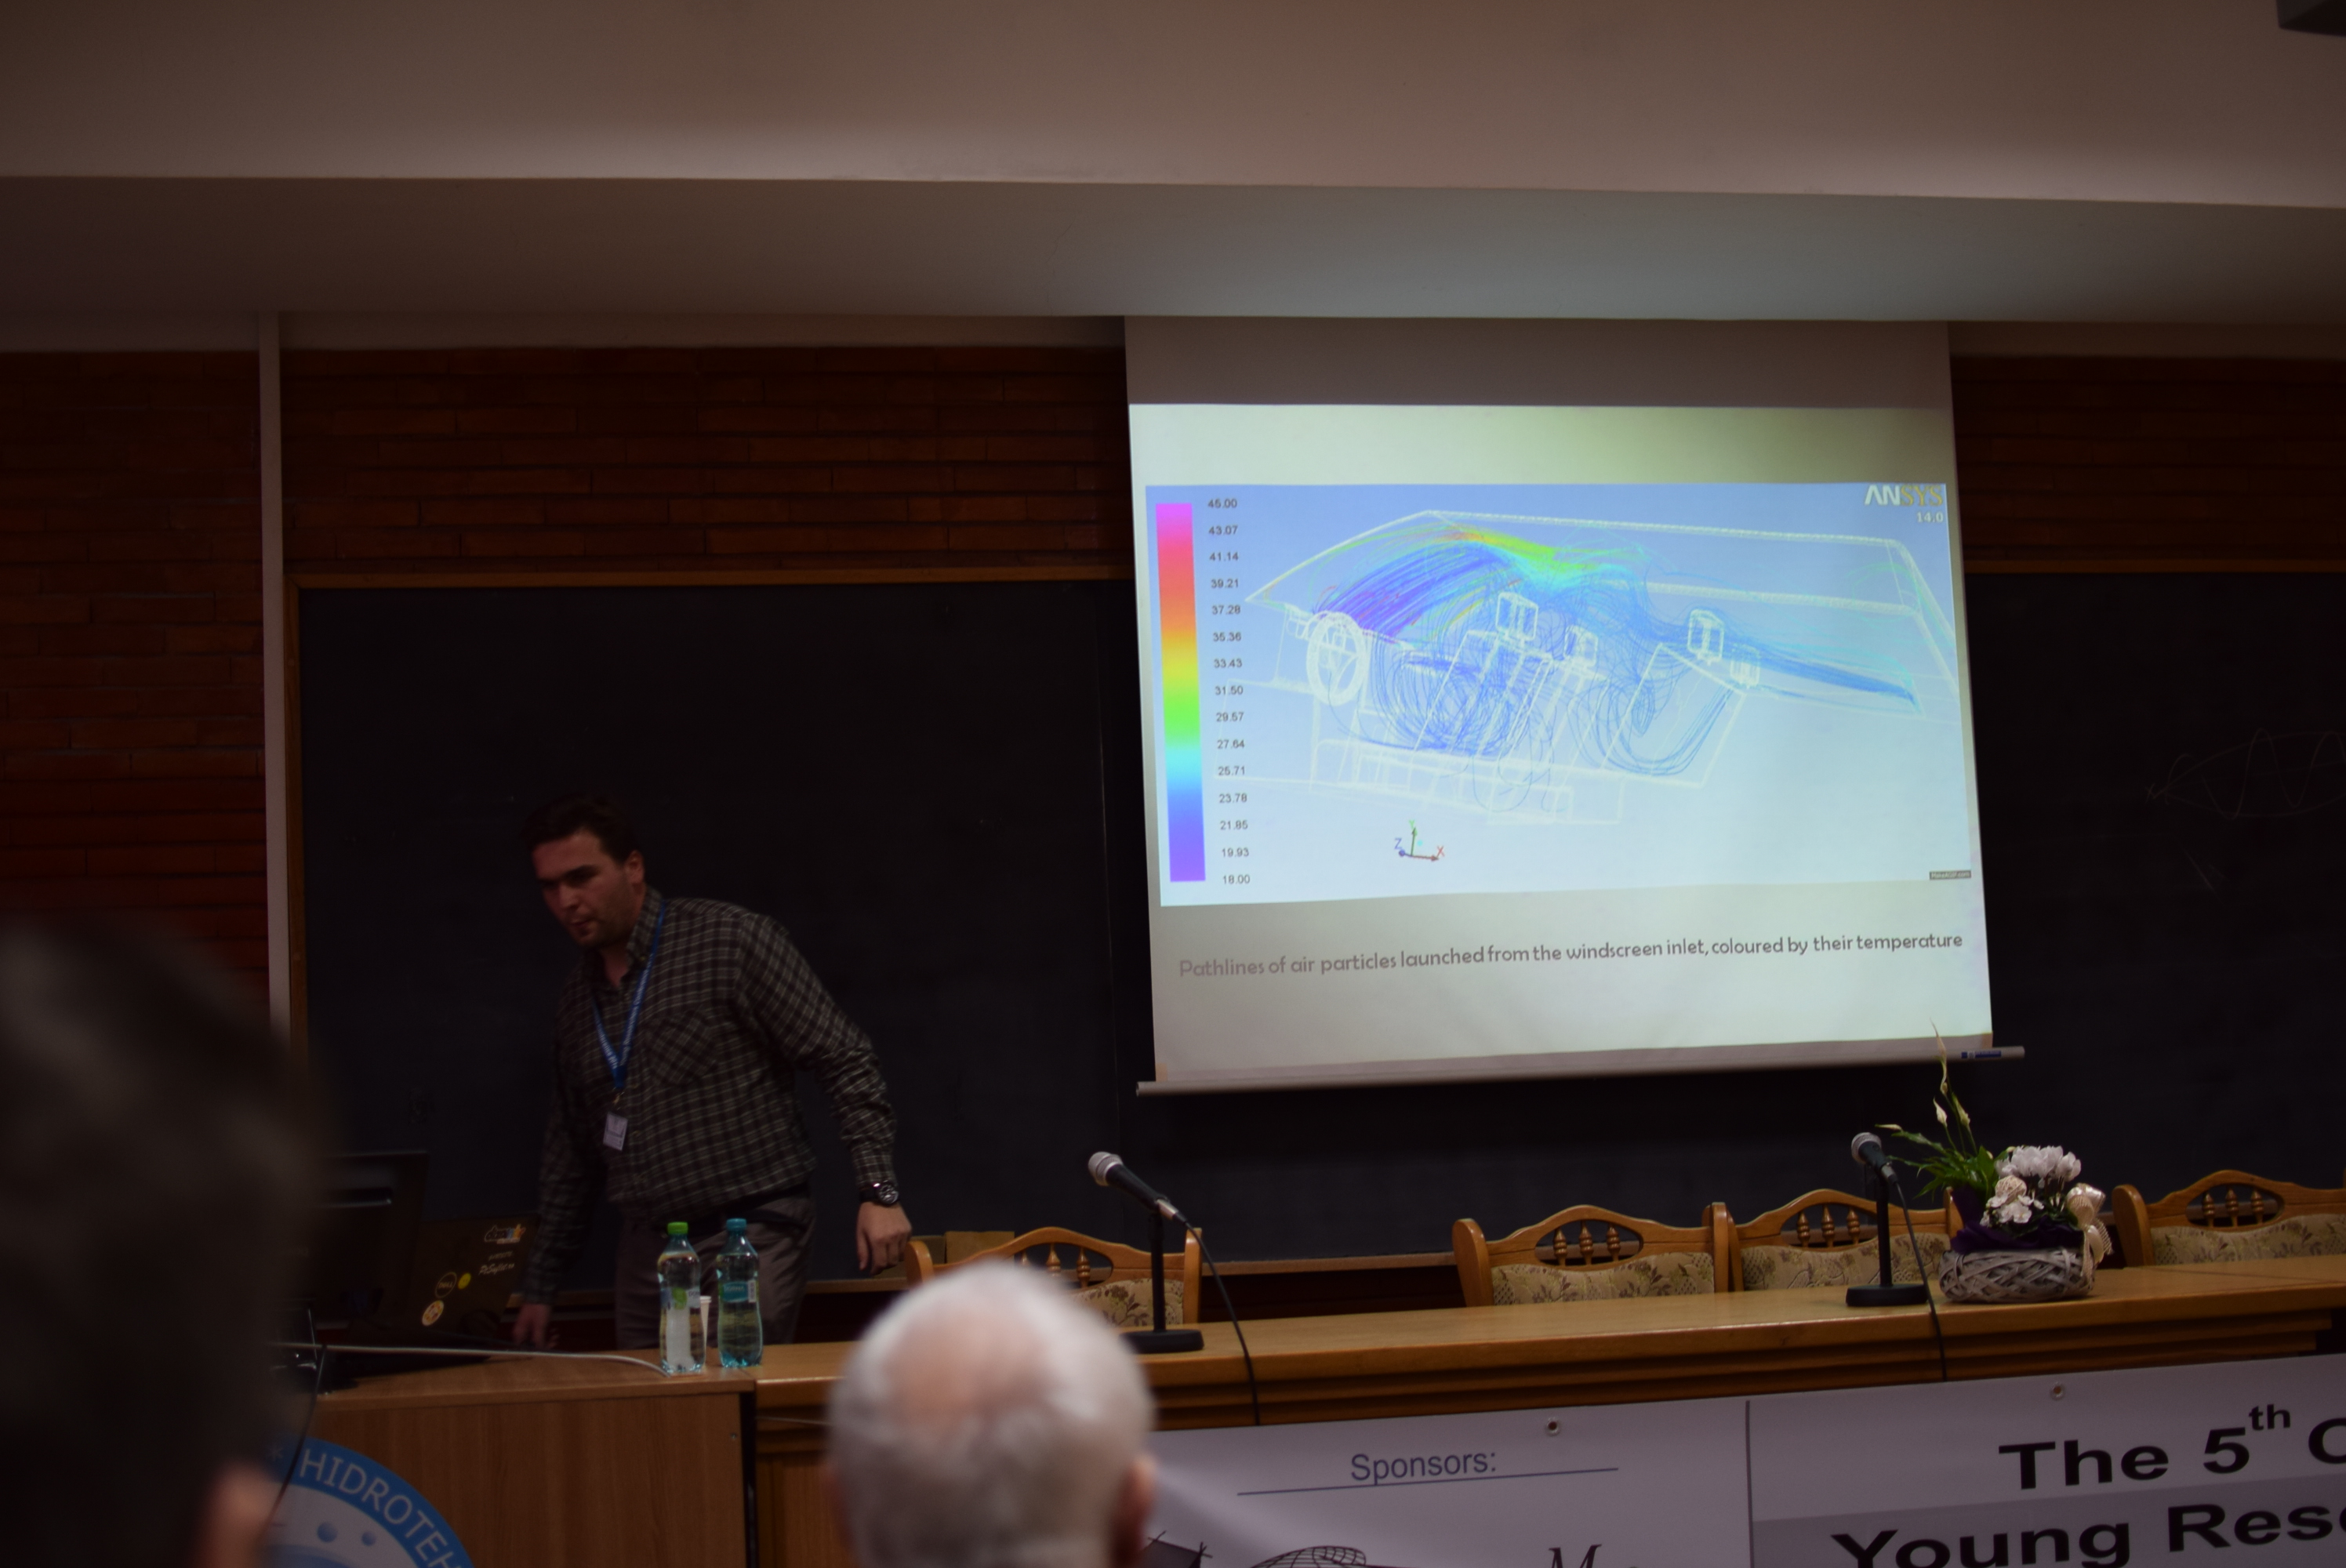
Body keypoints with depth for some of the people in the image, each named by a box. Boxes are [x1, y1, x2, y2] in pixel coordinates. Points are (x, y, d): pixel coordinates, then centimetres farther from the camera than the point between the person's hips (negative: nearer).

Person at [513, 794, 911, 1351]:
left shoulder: (730, 941, -8)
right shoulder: (575, 1002, 13)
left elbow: (846, 1063, -10)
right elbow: (570, 1153, 22)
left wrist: (879, 1192, -18)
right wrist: (540, 1286, 21)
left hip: (751, 1240, -6)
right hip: (646, 1253, 6)